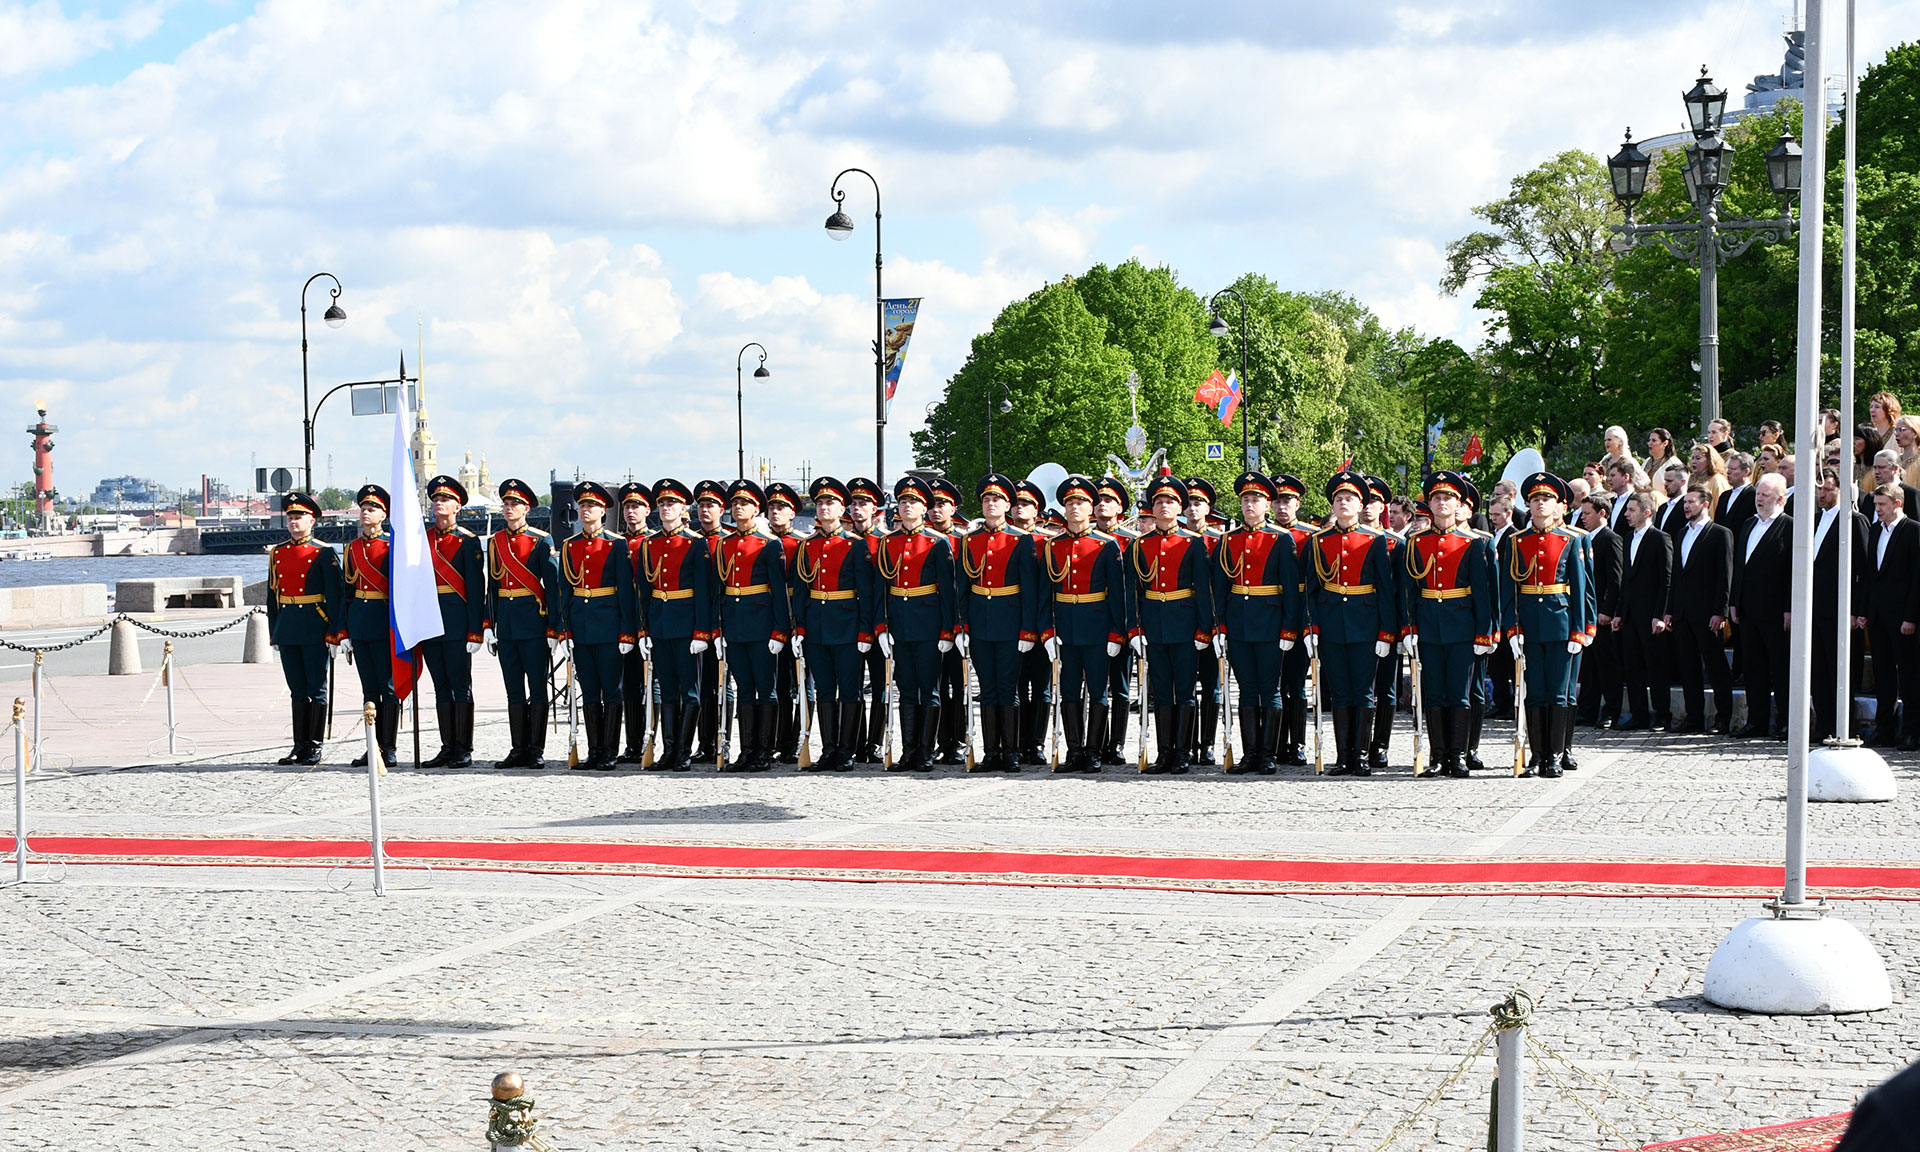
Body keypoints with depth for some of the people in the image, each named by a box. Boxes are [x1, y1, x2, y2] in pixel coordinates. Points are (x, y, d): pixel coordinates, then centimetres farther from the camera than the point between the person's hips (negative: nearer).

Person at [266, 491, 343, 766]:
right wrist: (274, 633, 12)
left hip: (315, 630, -5)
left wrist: (335, 630, -11)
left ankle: (315, 747, 3)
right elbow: (272, 595, 14)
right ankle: (300, 745, 13)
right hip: (287, 630, 5)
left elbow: (336, 594, -5)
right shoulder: (277, 553, 11)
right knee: (297, 689, 9)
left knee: (316, 688, -1)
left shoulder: (324, 553, -3)